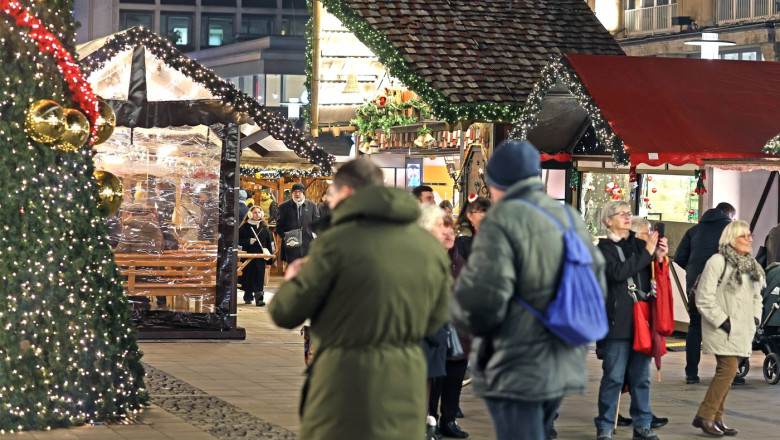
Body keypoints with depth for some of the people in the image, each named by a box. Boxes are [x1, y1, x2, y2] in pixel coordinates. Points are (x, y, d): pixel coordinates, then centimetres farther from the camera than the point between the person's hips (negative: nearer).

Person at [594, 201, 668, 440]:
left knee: (641, 377, 8)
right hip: (618, 322, -4)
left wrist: (659, 257, -4)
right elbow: (618, 272, -17)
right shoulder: (604, 248, 1)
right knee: (614, 377, -3)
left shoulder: (640, 245, 13)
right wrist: (647, 253, -16)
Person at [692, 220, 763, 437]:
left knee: (726, 372, 9)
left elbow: (756, 295, 25)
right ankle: (705, 416, -6)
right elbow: (704, 297, -15)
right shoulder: (718, 261, -12)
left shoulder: (751, 265, 14)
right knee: (728, 369, -14)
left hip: (741, 330, 8)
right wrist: (721, 321, -16)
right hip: (723, 330, -8)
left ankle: (716, 419, 15)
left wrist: (755, 318, 10)